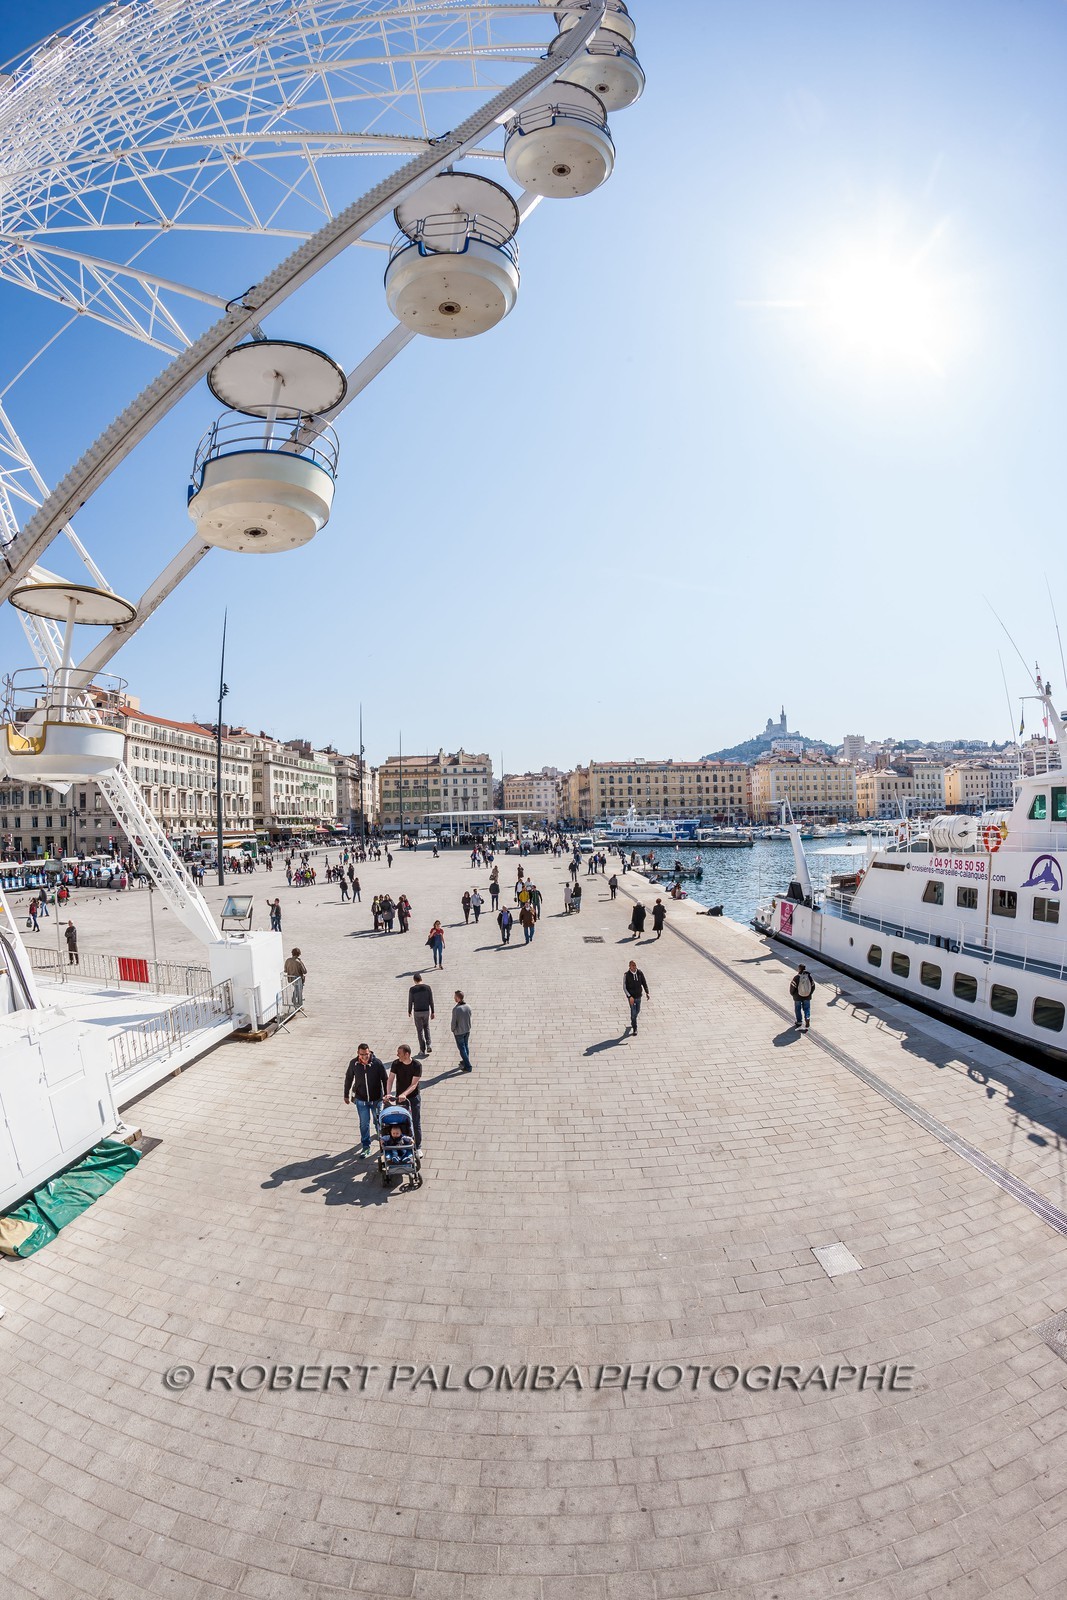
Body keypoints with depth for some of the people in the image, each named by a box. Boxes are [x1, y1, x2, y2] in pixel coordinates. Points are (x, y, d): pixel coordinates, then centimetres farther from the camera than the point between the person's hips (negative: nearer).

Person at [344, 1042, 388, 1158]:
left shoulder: (377, 1063, -21)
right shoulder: (353, 1063, -15)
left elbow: (384, 1079, -9)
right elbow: (348, 1079, 1)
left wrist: (386, 1094, -6)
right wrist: (346, 1095, 8)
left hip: (376, 1099, -1)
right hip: (361, 1099, 1)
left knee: (378, 1121, 17)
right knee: (364, 1123, 8)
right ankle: (365, 1146, 26)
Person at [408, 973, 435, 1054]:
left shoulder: (412, 989, -12)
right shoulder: (428, 987, -7)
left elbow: (410, 1002, -5)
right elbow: (431, 1001, -4)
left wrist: (409, 1011, 13)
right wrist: (433, 1012, 4)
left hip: (417, 1012, -2)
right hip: (426, 1011, 2)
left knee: (420, 1030, 12)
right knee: (426, 1028, 22)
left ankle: (422, 1048, 17)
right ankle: (428, 1045, 7)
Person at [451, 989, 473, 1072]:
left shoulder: (456, 1009, -28)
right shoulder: (468, 1007, -11)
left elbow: (454, 1022, -19)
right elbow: (469, 1018, 1)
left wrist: (453, 1030, -1)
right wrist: (467, 1027, 16)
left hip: (459, 1032, -6)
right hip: (467, 1030, 6)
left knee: (462, 1048, 8)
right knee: (466, 1046, 23)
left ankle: (468, 1066, 11)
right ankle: (465, 1062, 40)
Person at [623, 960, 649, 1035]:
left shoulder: (640, 973, -8)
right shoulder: (626, 975, -18)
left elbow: (644, 983, 3)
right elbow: (624, 988, -15)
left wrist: (647, 993, -5)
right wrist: (630, 996, -25)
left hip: (639, 996, 4)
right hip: (631, 997, -4)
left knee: (637, 1011, 20)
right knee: (633, 1012, -4)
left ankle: (633, 1021, 50)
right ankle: (634, 1029, 11)